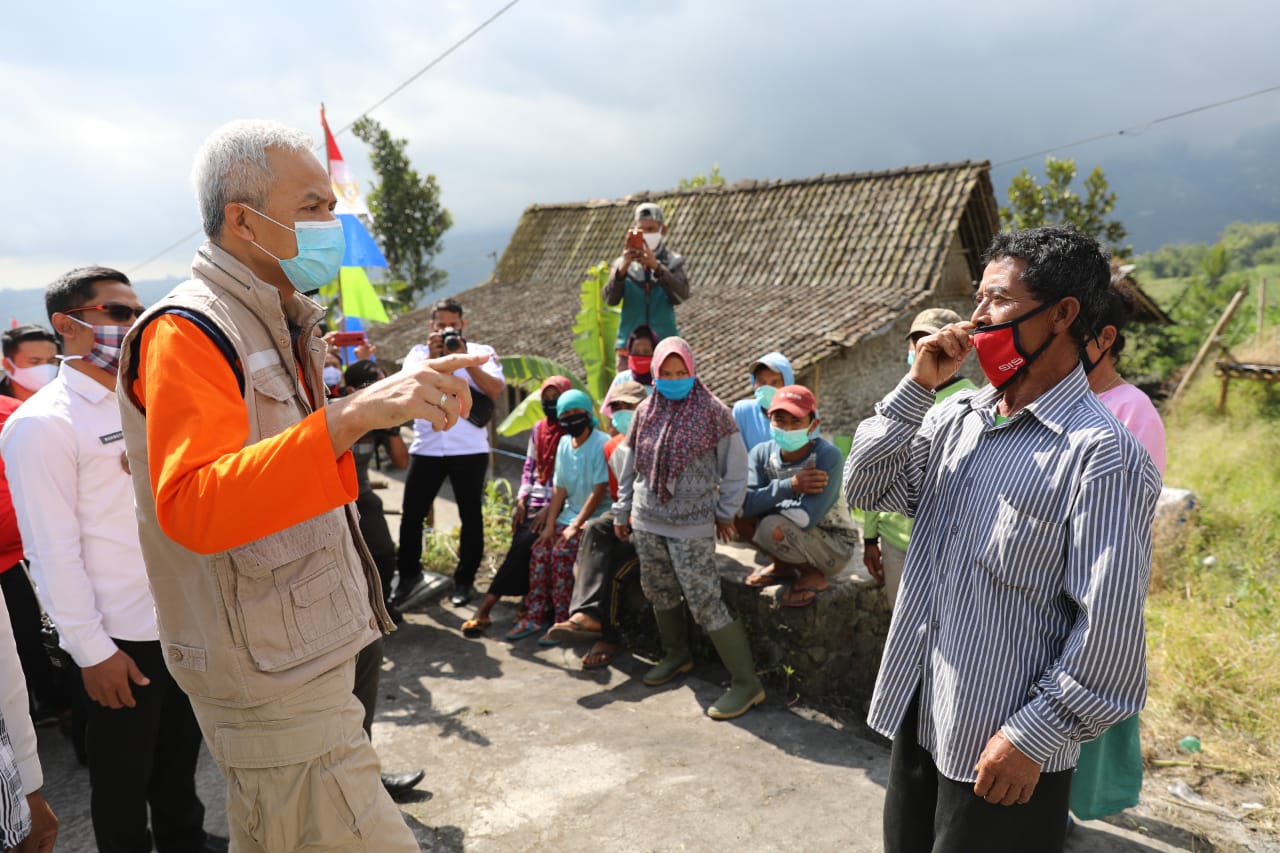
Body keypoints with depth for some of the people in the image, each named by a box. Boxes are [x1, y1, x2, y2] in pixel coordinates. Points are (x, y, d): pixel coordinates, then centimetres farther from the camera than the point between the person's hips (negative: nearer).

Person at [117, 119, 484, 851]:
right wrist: (353, 414, -42)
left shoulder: (280, 326, 13)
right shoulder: (188, 331, -17)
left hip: (309, 649, 10)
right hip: (271, 676, -9)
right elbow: (192, 506, -34)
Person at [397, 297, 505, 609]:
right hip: (427, 447, 2)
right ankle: (409, 577, 19)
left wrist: (465, 359, -16)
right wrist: (433, 357, -16)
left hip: (470, 448, -2)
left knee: (471, 515, 5)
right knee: (412, 514, 4)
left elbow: (495, 389, -10)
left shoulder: (481, 352, 6)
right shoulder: (420, 352, 12)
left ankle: (464, 580, 18)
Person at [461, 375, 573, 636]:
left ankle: (485, 609, -8)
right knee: (522, 546, -15)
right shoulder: (537, 430, 15)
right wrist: (521, 502, 5)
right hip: (533, 504, 5)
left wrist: (550, 509, -16)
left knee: (525, 544, -18)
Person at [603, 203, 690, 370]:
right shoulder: (624, 264, 5)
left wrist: (657, 267, -27)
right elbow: (610, 299, -7)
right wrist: (622, 269, -24)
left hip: (664, 345, 0)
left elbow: (682, 294, -13)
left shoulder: (673, 262, 4)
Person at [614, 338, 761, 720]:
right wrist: (622, 511, 16)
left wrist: (725, 513, -2)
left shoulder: (713, 411, -8)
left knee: (704, 601, -9)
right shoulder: (646, 411, 6)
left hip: (691, 525, -6)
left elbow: (735, 467, -4)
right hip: (647, 521, 6)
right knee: (658, 591, 16)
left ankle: (746, 682, -1)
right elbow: (631, 466, 14)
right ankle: (677, 654, 39)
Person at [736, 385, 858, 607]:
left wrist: (767, 503, -21)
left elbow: (807, 518, -36)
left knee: (773, 528, -31)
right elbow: (746, 504, -26)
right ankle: (783, 567, 10)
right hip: (794, 537, 6)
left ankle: (813, 576, 0)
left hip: (834, 545, -5)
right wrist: (790, 485, -35)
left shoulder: (828, 456, -27)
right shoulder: (761, 453, -11)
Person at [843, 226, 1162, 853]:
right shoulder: (957, 416, 4)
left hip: (1004, 746, -7)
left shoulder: (1101, 453, -18)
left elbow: (1110, 628, -19)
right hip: (918, 711, 7)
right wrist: (916, 386, -8)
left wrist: (1034, 737, -17)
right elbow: (865, 489, 1)